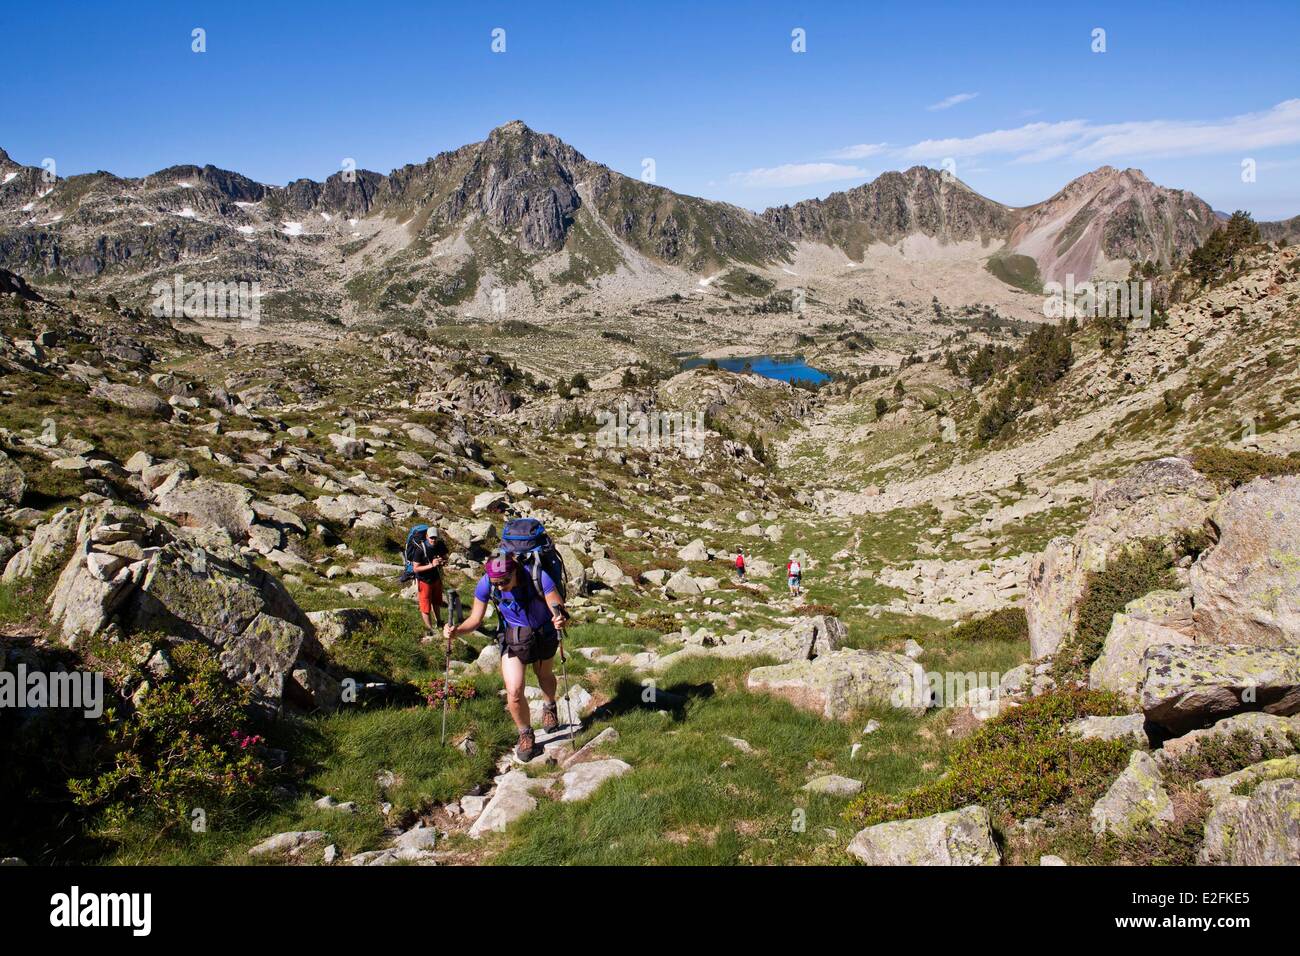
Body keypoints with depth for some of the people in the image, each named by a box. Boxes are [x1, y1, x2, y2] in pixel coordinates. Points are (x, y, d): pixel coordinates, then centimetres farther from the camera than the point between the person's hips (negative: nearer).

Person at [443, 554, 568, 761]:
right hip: (512, 637, 1)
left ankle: (550, 708, 59)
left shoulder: (538, 577, -32)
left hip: (543, 634, -1)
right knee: (514, 692, -11)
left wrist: (560, 618, -51)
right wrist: (456, 631, -33)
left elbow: (558, 609, -28)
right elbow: (476, 619, -14)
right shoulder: (485, 584, -24)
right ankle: (526, 736, 15)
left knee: (544, 676, 24)